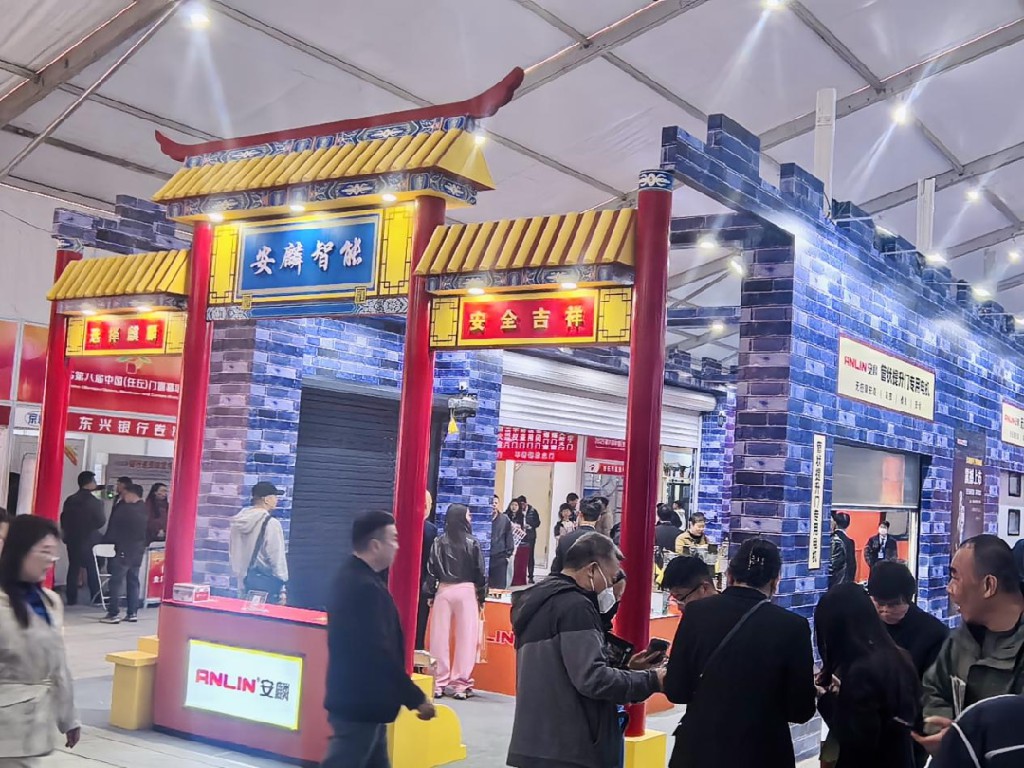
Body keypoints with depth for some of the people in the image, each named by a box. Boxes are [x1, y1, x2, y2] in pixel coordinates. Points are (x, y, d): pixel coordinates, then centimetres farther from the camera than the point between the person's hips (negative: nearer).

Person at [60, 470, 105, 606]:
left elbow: (63, 519, 7)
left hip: (72, 539, 4)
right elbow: (101, 521, -13)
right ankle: (95, 596, 5)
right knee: (92, 569, 6)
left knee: (73, 568, 9)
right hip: (90, 540, -4)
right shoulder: (95, 502, -14)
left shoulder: (70, 500, 2)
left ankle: (71, 598, 8)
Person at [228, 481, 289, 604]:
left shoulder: (238, 521, 5)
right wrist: (283, 589, -8)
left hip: (245, 581, 7)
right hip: (266, 582, -7)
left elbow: (232, 553, 12)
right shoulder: (271, 523, -15)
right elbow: (277, 558, -14)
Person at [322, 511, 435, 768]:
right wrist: (416, 698, -19)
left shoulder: (353, 577, 8)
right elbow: (378, 653, -26)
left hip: (357, 697, 11)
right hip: (360, 702, -11)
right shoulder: (364, 587, -25)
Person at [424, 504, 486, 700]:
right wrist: (482, 596, 7)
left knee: (440, 637, 7)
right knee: (466, 638, 2)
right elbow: (480, 572, -2)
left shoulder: (439, 542, 0)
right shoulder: (472, 543, -5)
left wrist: (430, 594, 9)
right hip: (466, 591, -2)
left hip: (443, 590, 2)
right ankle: (461, 684, 2)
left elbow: (431, 570, 1)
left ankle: (438, 683, 10)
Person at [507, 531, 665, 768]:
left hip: (533, 743, 9)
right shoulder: (575, 606, -13)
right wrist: (651, 680, -9)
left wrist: (629, 670, 15)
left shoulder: (537, 601, 16)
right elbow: (592, 678, -21)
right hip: (568, 748, -9)